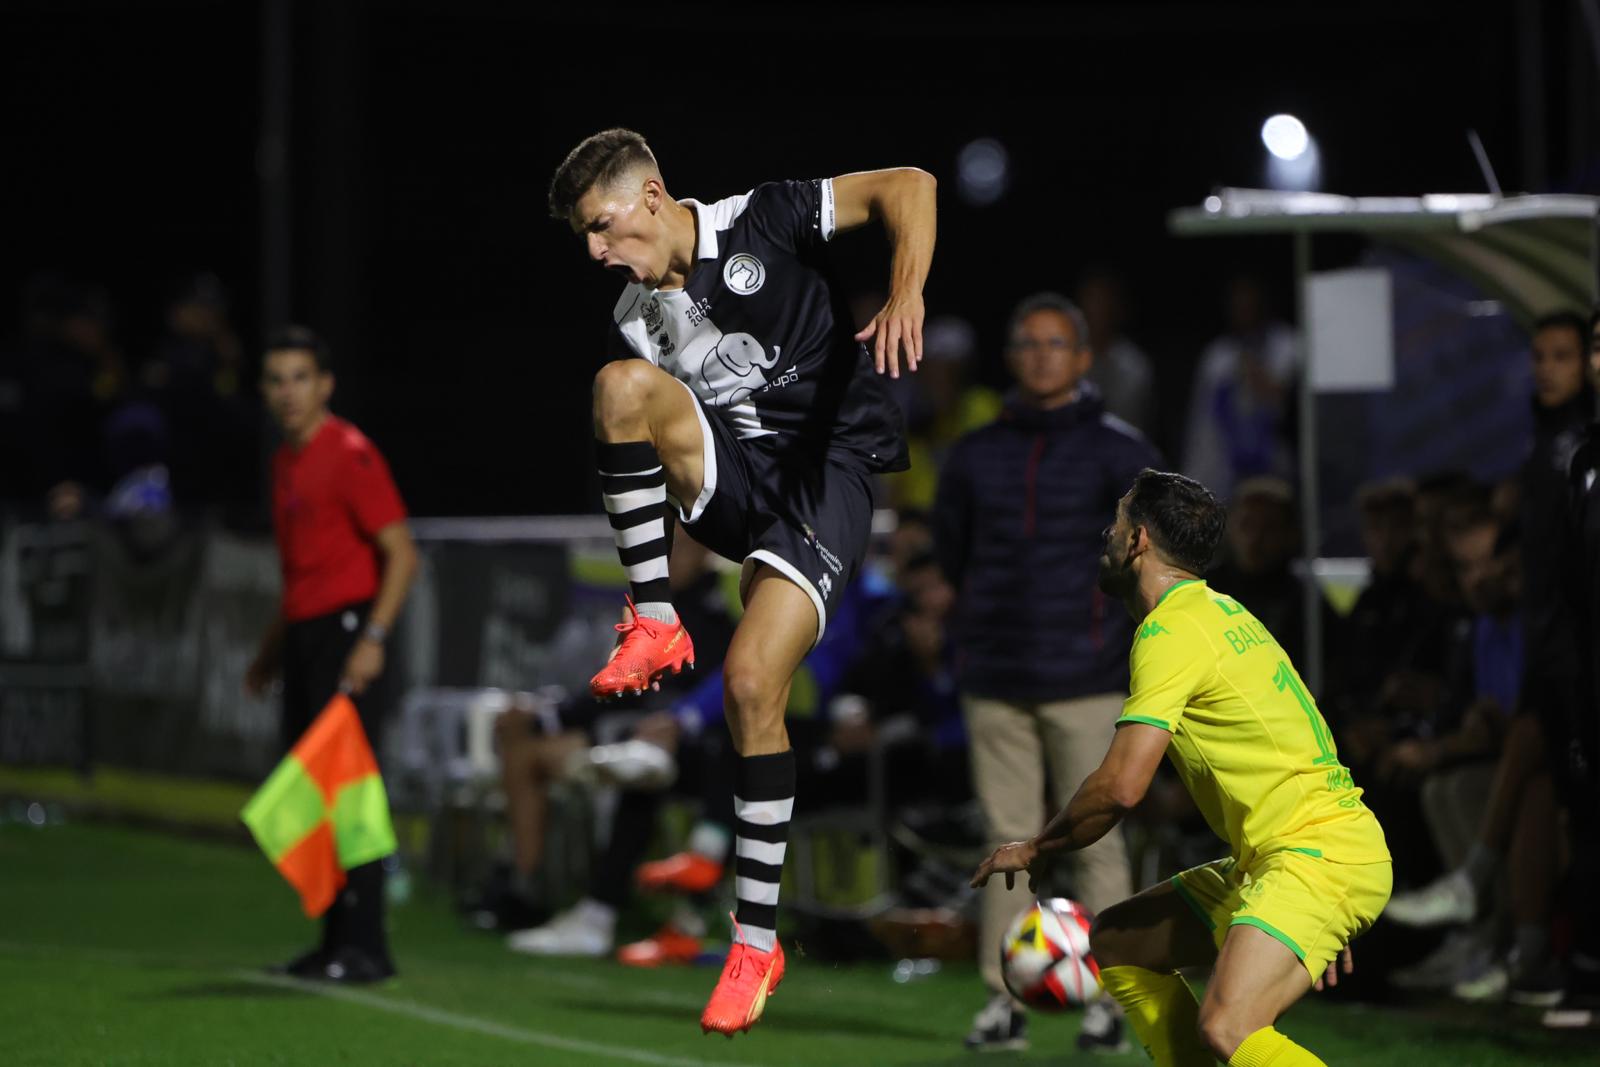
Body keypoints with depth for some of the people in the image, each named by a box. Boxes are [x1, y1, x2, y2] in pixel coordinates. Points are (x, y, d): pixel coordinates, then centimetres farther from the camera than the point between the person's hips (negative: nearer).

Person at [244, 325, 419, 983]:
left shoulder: (349, 453, -9)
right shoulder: (285, 462, 17)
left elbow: (401, 554, -13)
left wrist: (373, 638, -22)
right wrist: (272, 649, 25)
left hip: (347, 628, -9)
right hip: (304, 634, 9)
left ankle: (365, 947, -11)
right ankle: (335, 944, 13)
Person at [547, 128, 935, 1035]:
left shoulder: (760, 224, -4)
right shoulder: (638, 322, 11)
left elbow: (907, 186, -9)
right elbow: (646, 448, 18)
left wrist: (907, 292, -27)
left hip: (829, 467, -5)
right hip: (735, 482, 5)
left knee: (752, 684, -19)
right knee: (622, 383, -23)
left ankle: (759, 941, -8)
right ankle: (655, 627, -16)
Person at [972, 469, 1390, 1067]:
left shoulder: (1170, 631, -13)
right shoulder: (1218, 610, 18)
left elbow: (1121, 785, -21)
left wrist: (1037, 851, -2)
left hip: (1320, 856, -10)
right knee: (1115, 943, 16)